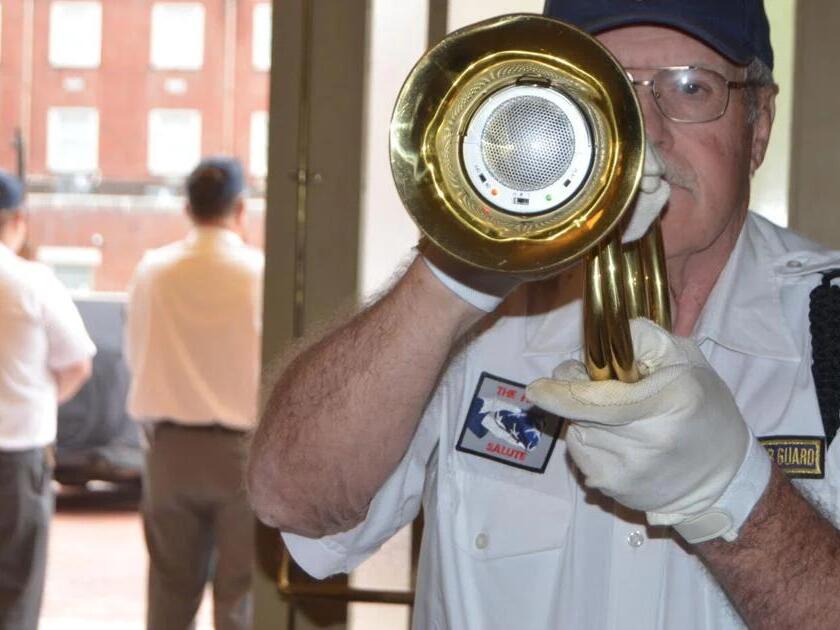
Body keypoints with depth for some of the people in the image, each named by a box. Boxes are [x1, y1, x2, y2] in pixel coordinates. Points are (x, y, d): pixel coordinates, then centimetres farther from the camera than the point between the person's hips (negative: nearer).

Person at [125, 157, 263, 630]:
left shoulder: (154, 271, -2)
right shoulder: (262, 273, -10)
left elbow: (136, 355, 7)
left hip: (171, 446, 3)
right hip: (244, 448, -3)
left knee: (171, 588, 12)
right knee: (240, 591, 3)